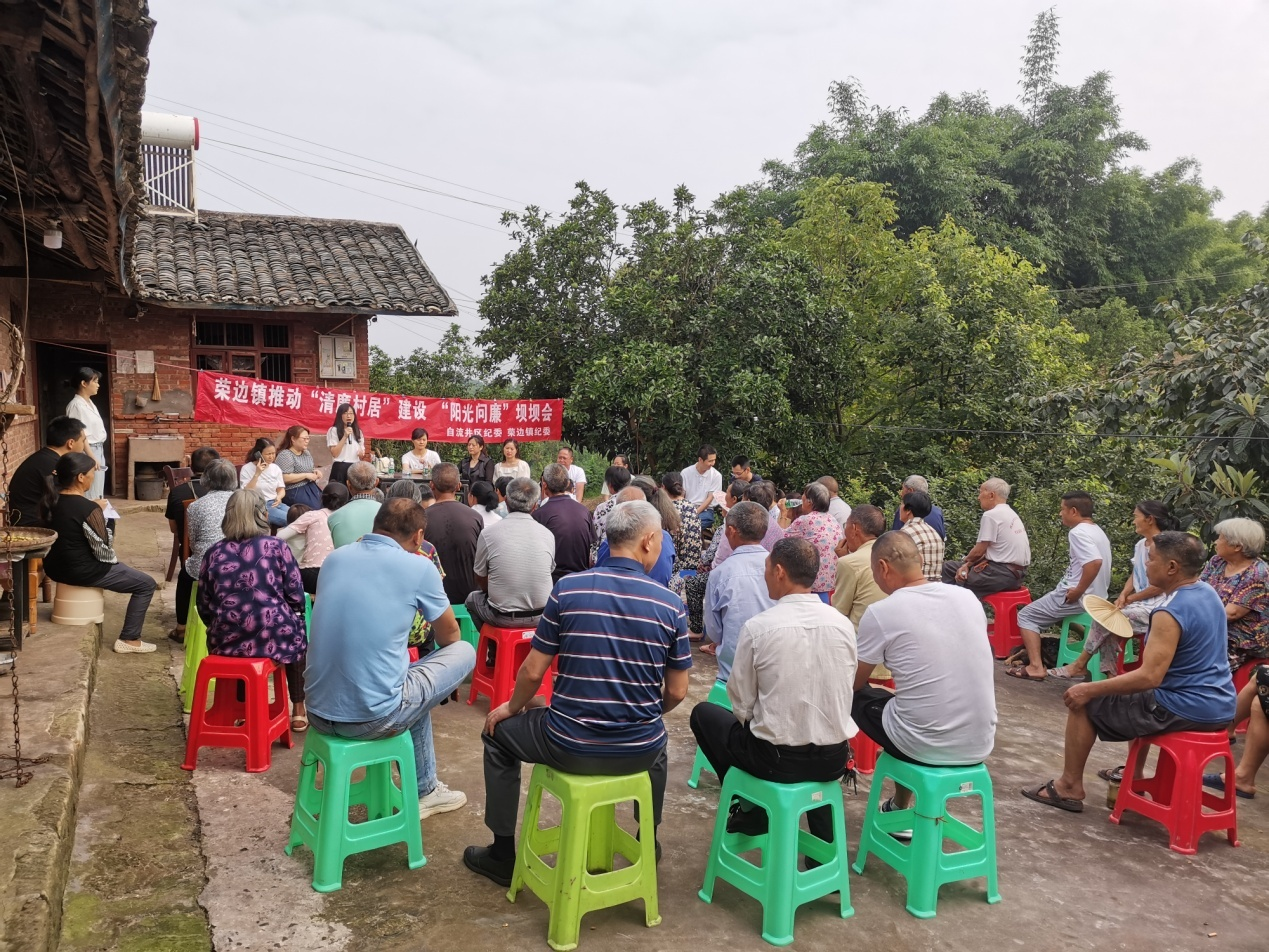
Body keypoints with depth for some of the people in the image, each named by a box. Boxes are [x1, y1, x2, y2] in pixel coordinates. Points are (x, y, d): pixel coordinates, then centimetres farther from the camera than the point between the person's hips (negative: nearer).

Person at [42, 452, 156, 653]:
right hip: (82, 572, -9)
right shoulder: (89, 509, -25)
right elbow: (104, 553, -19)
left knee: (118, 566, 34)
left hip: (55, 567, 9)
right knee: (146, 585, 4)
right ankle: (128, 640, 6)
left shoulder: (51, 500, -2)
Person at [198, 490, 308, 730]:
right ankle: (298, 711, 30)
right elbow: (297, 600, -2)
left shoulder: (213, 553, 5)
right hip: (274, 638, -3)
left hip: (225, 642, 3)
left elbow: (204, 608, 7)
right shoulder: (277, 547, -3)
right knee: (296, 630, 31)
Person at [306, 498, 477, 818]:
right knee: (464, 652, 14)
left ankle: (425, 789, 41)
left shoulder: (335, 558, 9)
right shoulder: (418, 567, -7)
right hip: (371, 717, -6)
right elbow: (449, 636, 10)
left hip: (317, 712, 7)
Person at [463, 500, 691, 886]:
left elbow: (533, 672, -4)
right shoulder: (671, 605, -6)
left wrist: (512, 708, 17)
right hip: (639, 752, 2)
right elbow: (676, 693, 1)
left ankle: (503, 855, 33)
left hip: (570, 748, -2)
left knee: (498, 733, 27)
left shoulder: (567, 589, -9)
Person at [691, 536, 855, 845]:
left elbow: (742, 705, -8)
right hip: (834, 760, 3)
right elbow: (845, 693, 6)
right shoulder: (843, 625, -5)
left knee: (703, 713, 19)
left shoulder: (757, 627, -15)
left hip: (776, 760, -3)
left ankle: (751, 810, 19)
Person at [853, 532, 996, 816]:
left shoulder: (880, 612, -12)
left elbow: (854, 683, 3)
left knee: (856, 696, 18)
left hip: (926, 747, -5)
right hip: (980, 744, 5)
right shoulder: (968, 597, 3)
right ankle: (901, 804, 34)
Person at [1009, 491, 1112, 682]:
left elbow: (1095, 562, -33)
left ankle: (1035, 667, -9)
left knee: (1026, 615, 2)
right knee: (1039, 607, 28)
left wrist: (1078, 591, -24)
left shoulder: (1077, 532, -18)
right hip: (1096, 597, 10)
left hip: (1077, 598, -10)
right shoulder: (1097, 531, 13)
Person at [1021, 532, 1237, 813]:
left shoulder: (1170, 614, -24)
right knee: (1139, 694, 34)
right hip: (1220, 705, 9)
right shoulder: (1208, 592, 5)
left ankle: (1070, 786, 12)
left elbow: (1149, 677, -27)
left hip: (1185, 710, -9)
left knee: (1083, 702, 2)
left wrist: (1089, 689, -20)